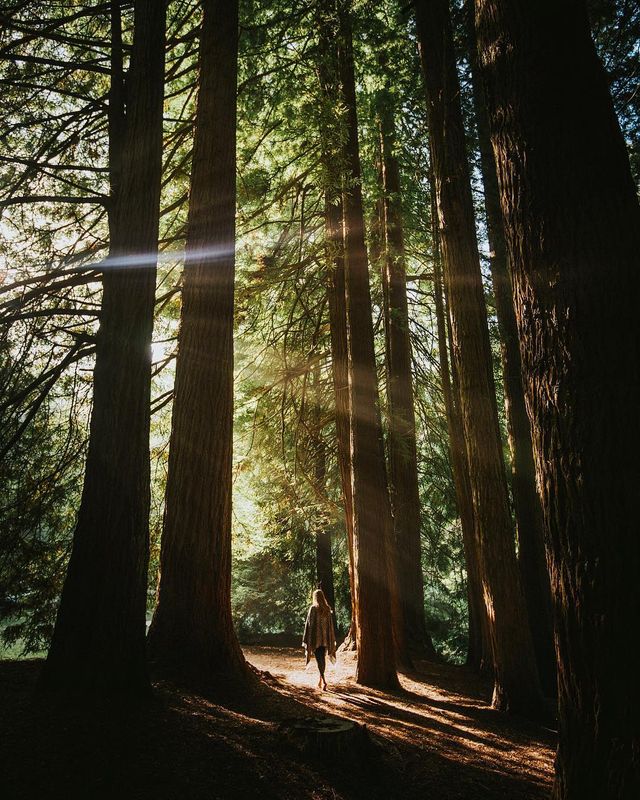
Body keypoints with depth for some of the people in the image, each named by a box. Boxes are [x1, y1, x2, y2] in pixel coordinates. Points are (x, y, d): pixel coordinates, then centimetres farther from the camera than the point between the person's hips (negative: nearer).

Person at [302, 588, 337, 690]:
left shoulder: (313, 608, -11)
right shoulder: (328, 609, 3)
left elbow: (309, 624, -10)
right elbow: (330, 624, 8)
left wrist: (306, 639, -3)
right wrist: (331, 640, 15)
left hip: (316, 637, -4)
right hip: (325, 637, 4)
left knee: (319, 659, -3)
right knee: (322, 658, 14)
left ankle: (323, 681, -16)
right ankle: (320, 681, 21)